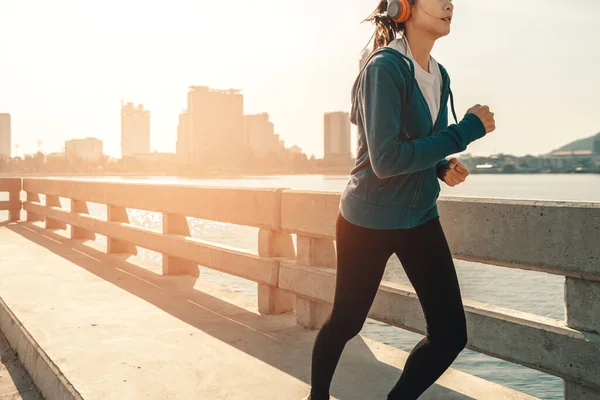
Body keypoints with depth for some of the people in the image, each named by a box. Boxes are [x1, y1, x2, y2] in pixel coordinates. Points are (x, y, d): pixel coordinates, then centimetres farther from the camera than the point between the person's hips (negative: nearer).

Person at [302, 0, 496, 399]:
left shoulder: (440, 76, 5)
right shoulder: (385, 67, -18)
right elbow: (386, 159, -26)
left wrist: (444, 166, -4)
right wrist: (466, 130, -21)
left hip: (420, 217, 7)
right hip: (369, 221, -6)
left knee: (451, 333, 1)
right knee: (346, 321, 11)